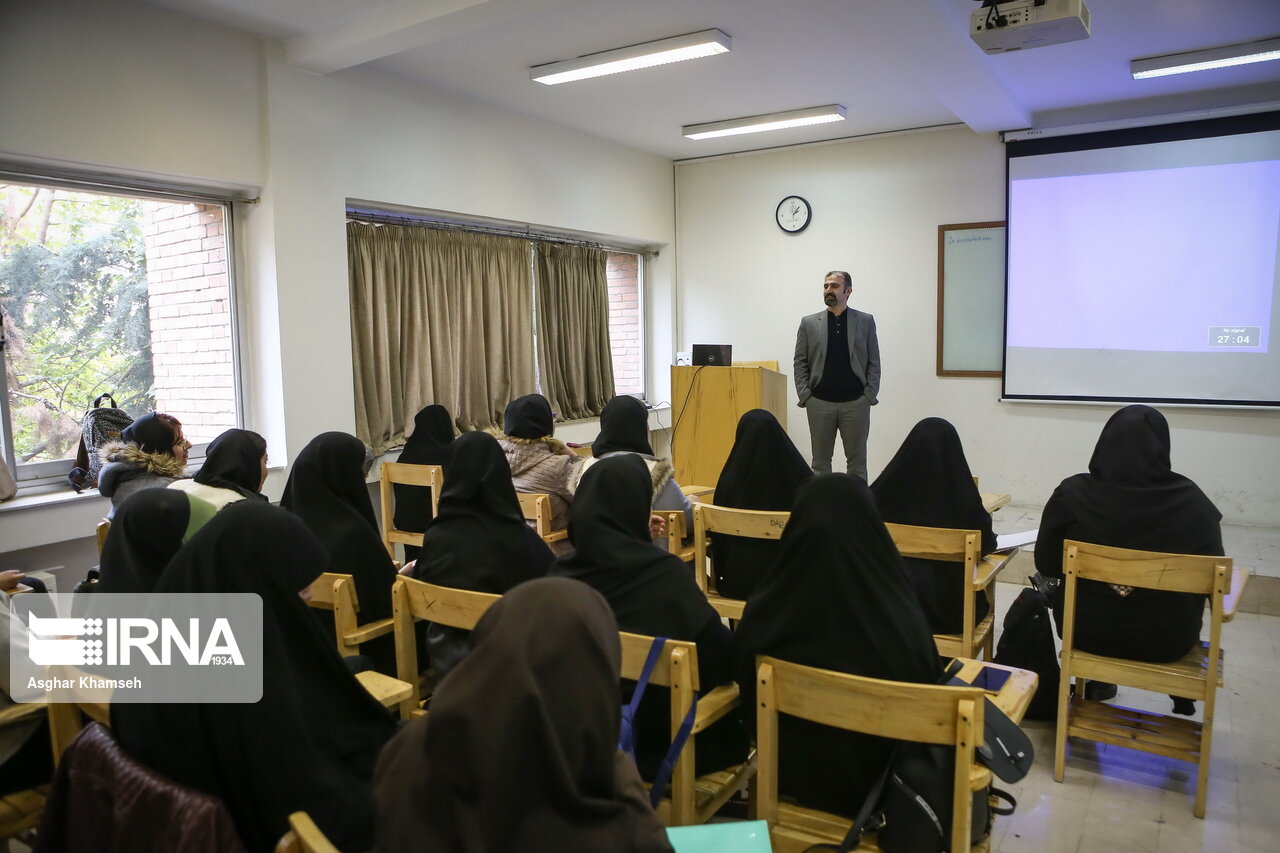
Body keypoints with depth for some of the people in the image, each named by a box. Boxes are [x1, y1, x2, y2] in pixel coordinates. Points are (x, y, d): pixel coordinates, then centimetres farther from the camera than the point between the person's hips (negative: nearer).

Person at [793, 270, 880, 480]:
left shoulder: (866, 321, 6)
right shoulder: (809, 323, 7)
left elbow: (874, 363, 5)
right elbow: (800, 363, 5)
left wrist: (869, 396, -4)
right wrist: (805, 396, -3)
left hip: (856, 403, 0)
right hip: (820, 403, 1)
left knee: (857, 459, 5)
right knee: (820, 462, 6)